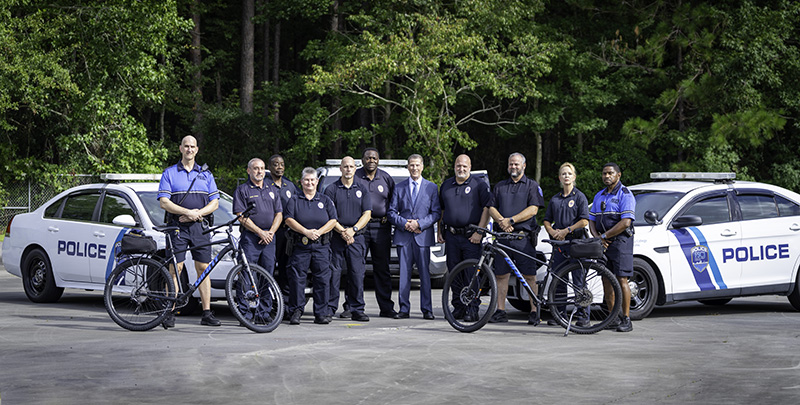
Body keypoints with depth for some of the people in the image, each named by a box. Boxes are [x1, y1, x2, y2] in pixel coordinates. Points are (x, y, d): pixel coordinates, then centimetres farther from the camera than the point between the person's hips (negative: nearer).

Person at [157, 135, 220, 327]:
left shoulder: (206, 174, 13)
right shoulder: (170, 173, 4)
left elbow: (214, 202, 8)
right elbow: (164, 202, -5)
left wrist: (198, 213, -10)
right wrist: (187, 212, -16)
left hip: (200, 227, 3)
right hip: (177, 227, -3)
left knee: (203, 268, 2)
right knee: (175, 269, -6)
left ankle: (207, 313, 4)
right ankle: (170, 313, -4)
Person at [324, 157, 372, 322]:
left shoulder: (361, 190, 12)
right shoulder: (332, 189, 5)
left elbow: (367, 214, 5)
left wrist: (353, 229, -10)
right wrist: (342, 231, -15)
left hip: (356, 237, 2)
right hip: (336, 237, -2)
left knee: (357, 274, -3)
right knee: (333, 273, -3)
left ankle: (357, 310, 1)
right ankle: (330, 308, 2)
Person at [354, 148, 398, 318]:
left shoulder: (386, 178, 10)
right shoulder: (354, 177, 2)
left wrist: (389, 218, 3)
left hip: (381, 227, 2)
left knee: (382, 269, 4)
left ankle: (386, 308, 7)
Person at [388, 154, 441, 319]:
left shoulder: (432, 188, 8)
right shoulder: (399, 188, 11)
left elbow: (436, 213, 3)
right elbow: (392, 212, 9)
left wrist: (419, 223, -10)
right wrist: (404, 224, -9)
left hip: (423, 236, -1)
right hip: (403, 236, 1)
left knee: (425, 273, -1)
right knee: (404, 274, 0)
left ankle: (427, 310, 4)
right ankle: (404, 309, 5)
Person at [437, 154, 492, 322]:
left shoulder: (479, 185, 0)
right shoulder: (446, 185, 15)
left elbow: (487, 209, -6)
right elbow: (441, 210, 22)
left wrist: (479, 232, -13)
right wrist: (439, 231, 14)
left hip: (471, 237, -5)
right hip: (451, 236, 5)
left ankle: (472, 310, -5)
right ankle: (458, 307, 14)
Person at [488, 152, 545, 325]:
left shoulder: (532, 186, 6)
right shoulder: (499, 186, 18)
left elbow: (533, 209, -6)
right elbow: (491, 208, 11)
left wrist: (511, 220, -14)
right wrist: (501, 221, -10)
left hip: (524, 238, -3)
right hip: (503, 237, 3)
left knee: (529, 277, -4)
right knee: (500, 275, 2)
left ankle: (534, 311, 0)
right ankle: (500, 311, 7)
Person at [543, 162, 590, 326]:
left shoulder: (579, 197, 0)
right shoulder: (555, 199, 16)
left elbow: (584, 221, -8)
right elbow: (547, 220, 19)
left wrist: (566, 230, -14)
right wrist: (552, 232, -2)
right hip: (559, 242, 5)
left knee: (579, 280, -7)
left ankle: (583, 315, -4)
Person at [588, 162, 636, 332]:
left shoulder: (625, 195, -6)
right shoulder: (599, 196, 17)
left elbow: (625, 222, -17)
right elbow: (592, 220, 16)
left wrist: (605, 236, -15)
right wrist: (597, 237, -4)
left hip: (620, 241, -7)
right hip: (603, 243, 7)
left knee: (621, 280, -10)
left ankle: (626, 320, -8)